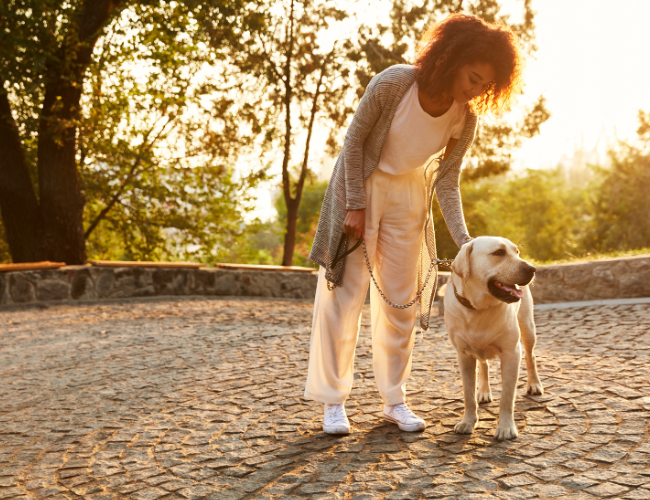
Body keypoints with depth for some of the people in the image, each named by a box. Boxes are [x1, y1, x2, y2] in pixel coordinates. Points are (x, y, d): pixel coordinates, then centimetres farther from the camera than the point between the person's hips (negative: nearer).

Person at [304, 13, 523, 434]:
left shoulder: (466, 119, -14)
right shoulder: (393, 83, -25)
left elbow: (447, 183, -8)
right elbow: (354, 140, -15)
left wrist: (464, 241, -20)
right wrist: (355, 205, -16)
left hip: (409, 197, 4)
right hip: (360, 186, -3)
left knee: (401, 300, 5)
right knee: (344, 294, -3)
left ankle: (395, 400, 17)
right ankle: (333, 401, 6)